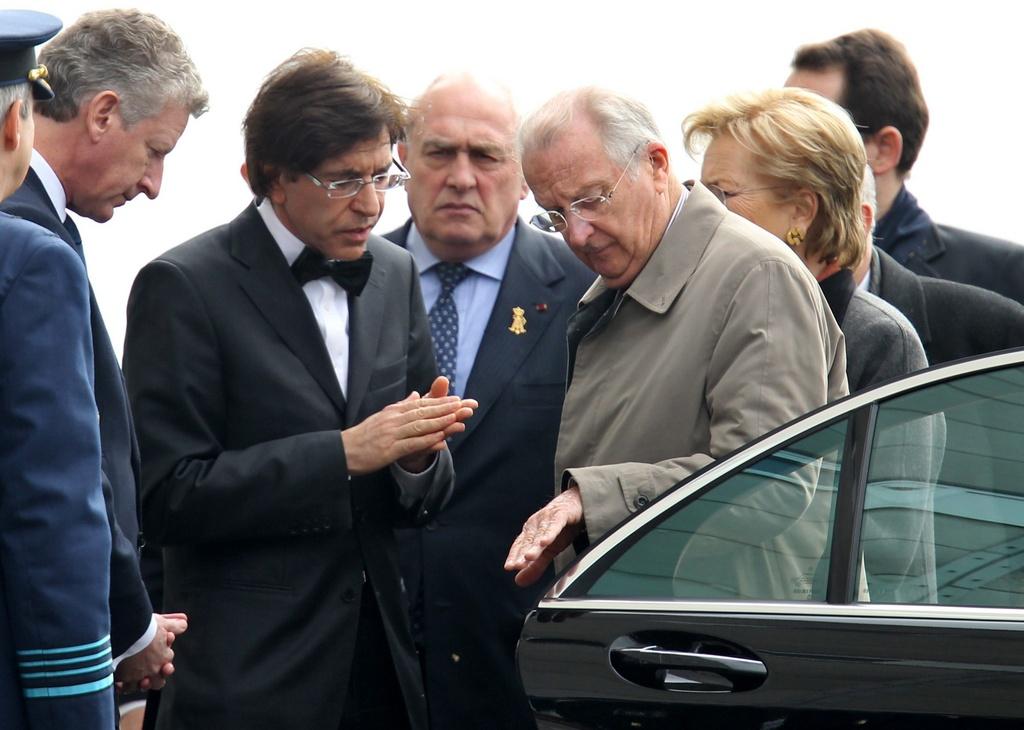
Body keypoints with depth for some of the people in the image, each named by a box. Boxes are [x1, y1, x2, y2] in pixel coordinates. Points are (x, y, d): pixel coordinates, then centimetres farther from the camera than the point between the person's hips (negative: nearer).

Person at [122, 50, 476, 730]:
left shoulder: (397, 275, 11)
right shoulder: (186, 285, -8)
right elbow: (169, 496, -15)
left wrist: (418, 457, -9)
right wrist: (343, 453, -20)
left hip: (384, 665, 5)